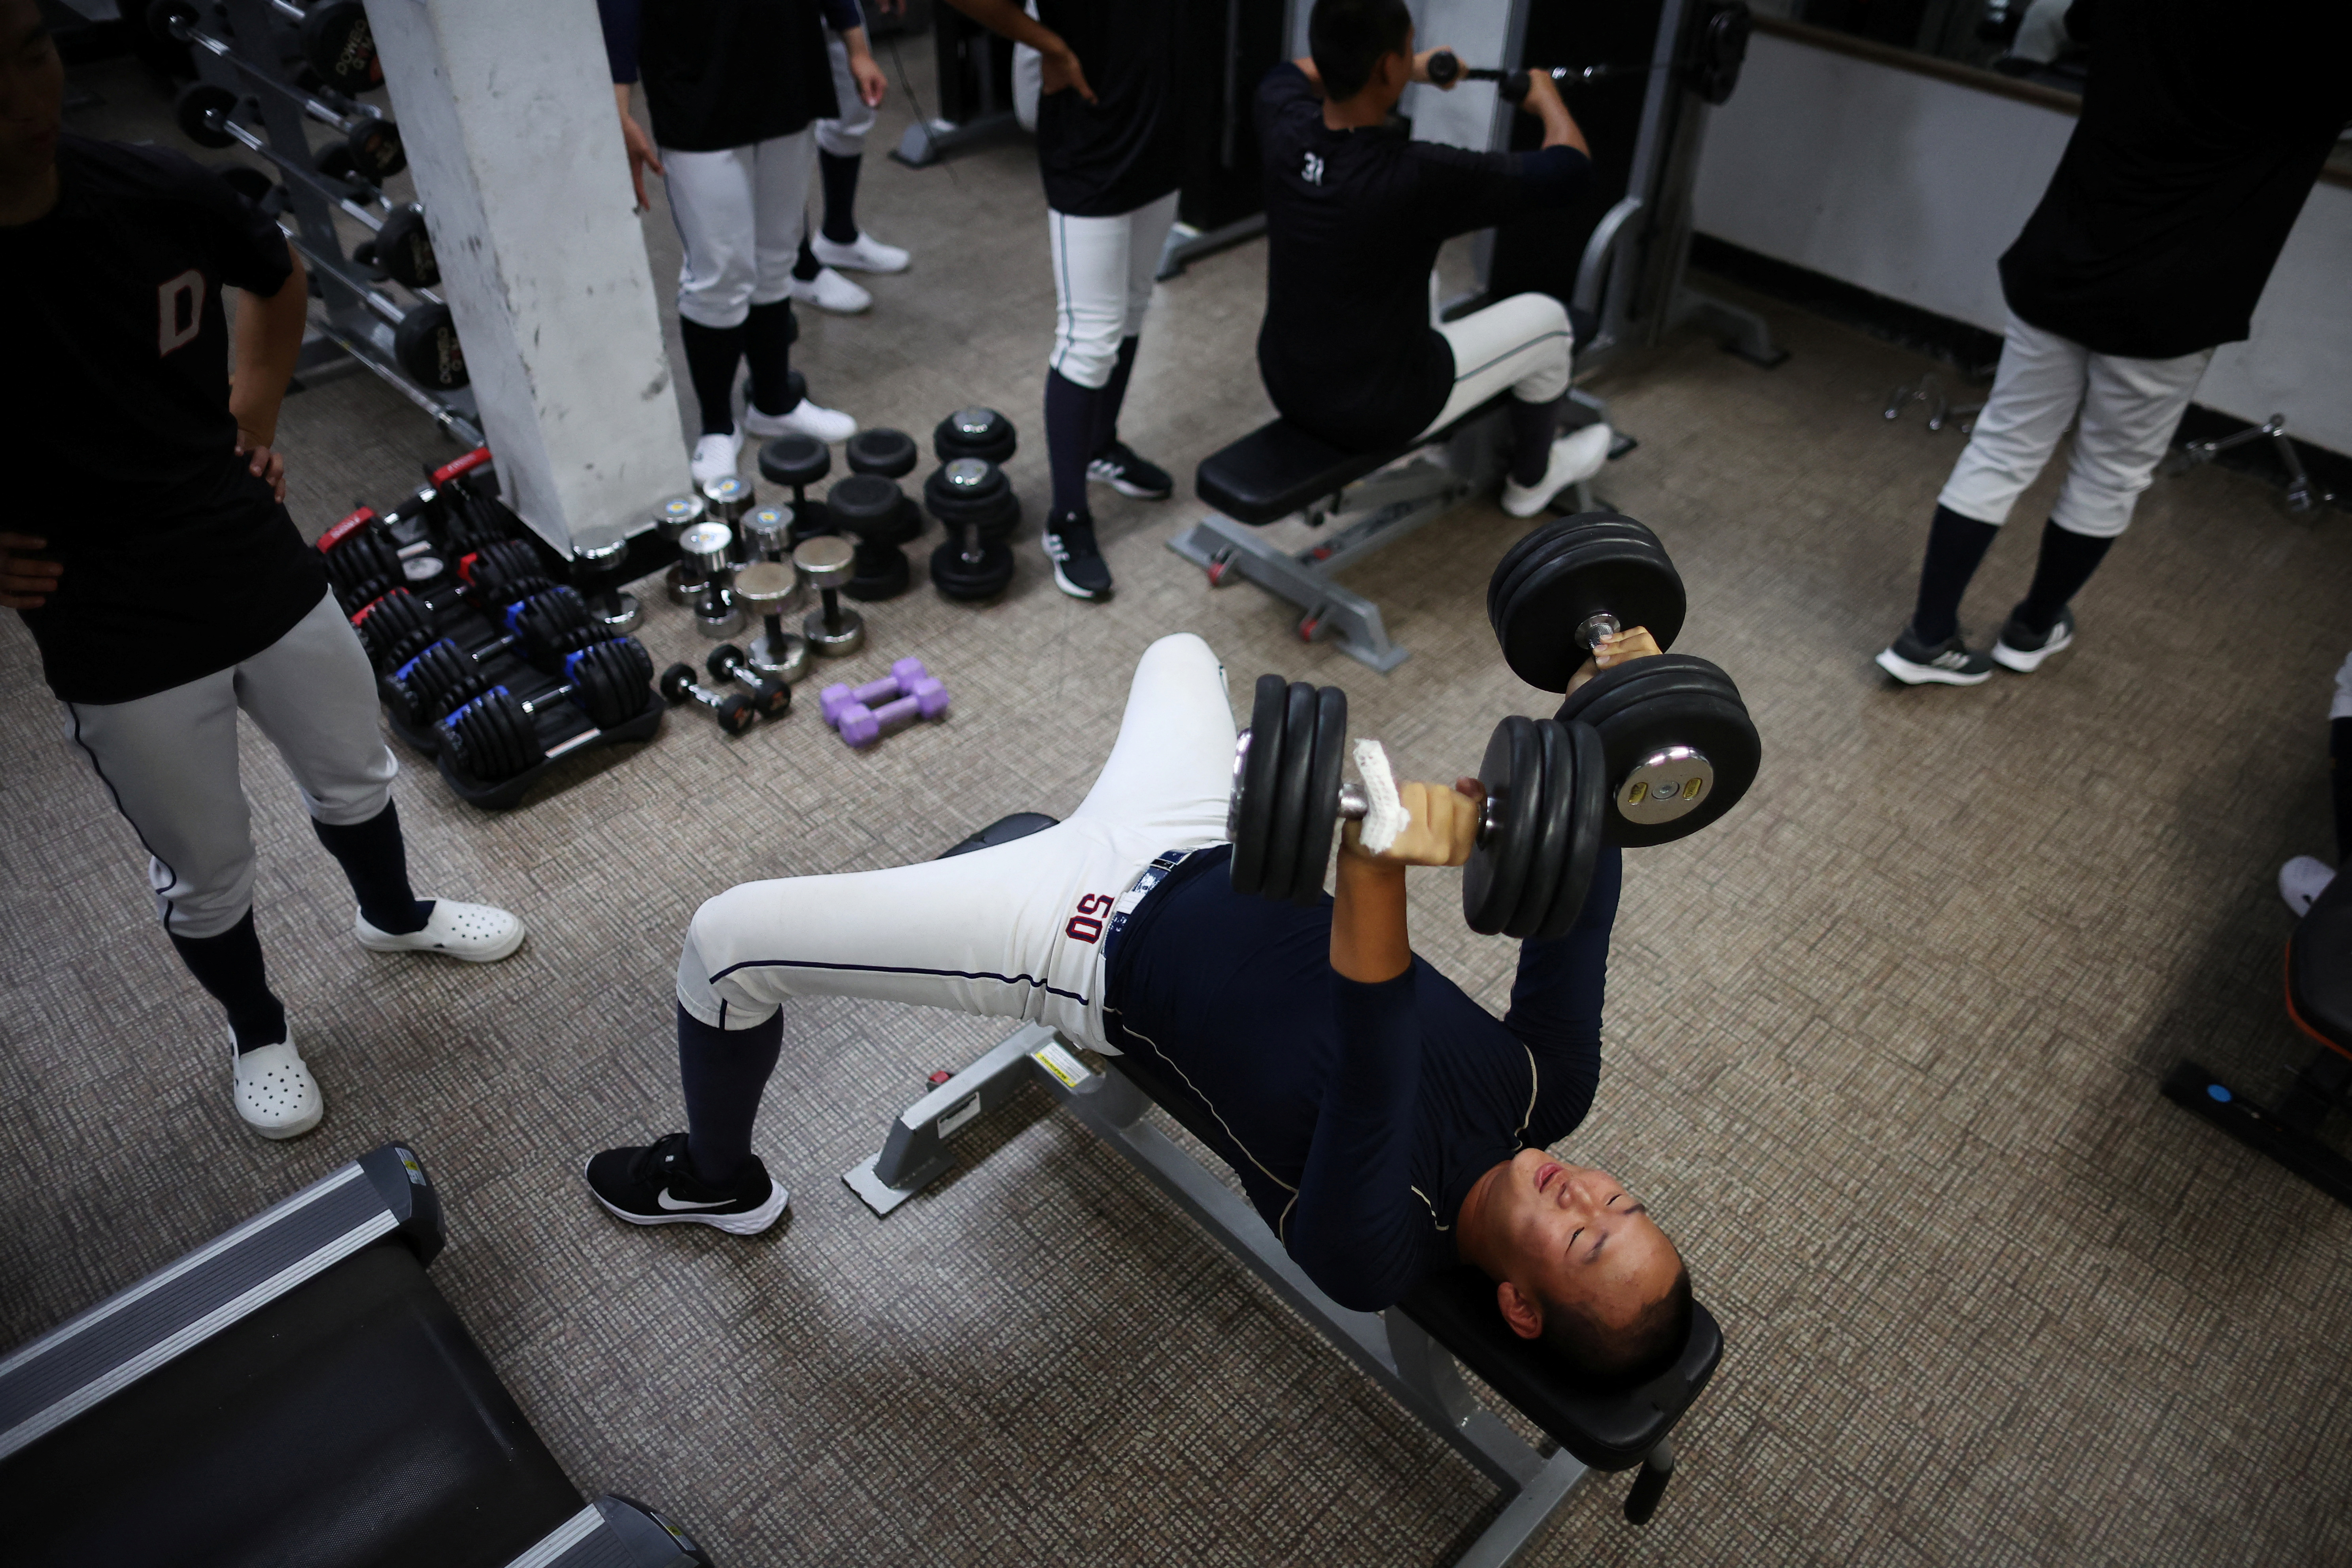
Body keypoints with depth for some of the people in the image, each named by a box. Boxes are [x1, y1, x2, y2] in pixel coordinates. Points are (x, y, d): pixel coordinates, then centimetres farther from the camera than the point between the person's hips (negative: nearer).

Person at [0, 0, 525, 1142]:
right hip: (120, 651, -3)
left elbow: (279, 280, 13)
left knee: (354, 778, 24)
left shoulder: (156, 192, -12)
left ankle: (393, 914, 54)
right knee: (205, 876, 15)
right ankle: (257, 1034, 43)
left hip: (269, 575, 4)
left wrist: (255, 420, 7)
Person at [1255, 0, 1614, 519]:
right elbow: (1569, 169, -14)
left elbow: (1286, 73, 17)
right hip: (1373, 414, -6)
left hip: (1284, 386, 6)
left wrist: (1414, 70, 24)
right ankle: (1532, 480, 38)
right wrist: (1547, 98, 7)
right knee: (1547, 319, 14)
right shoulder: (1418, 176, -29)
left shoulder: (1286, 130, -12)